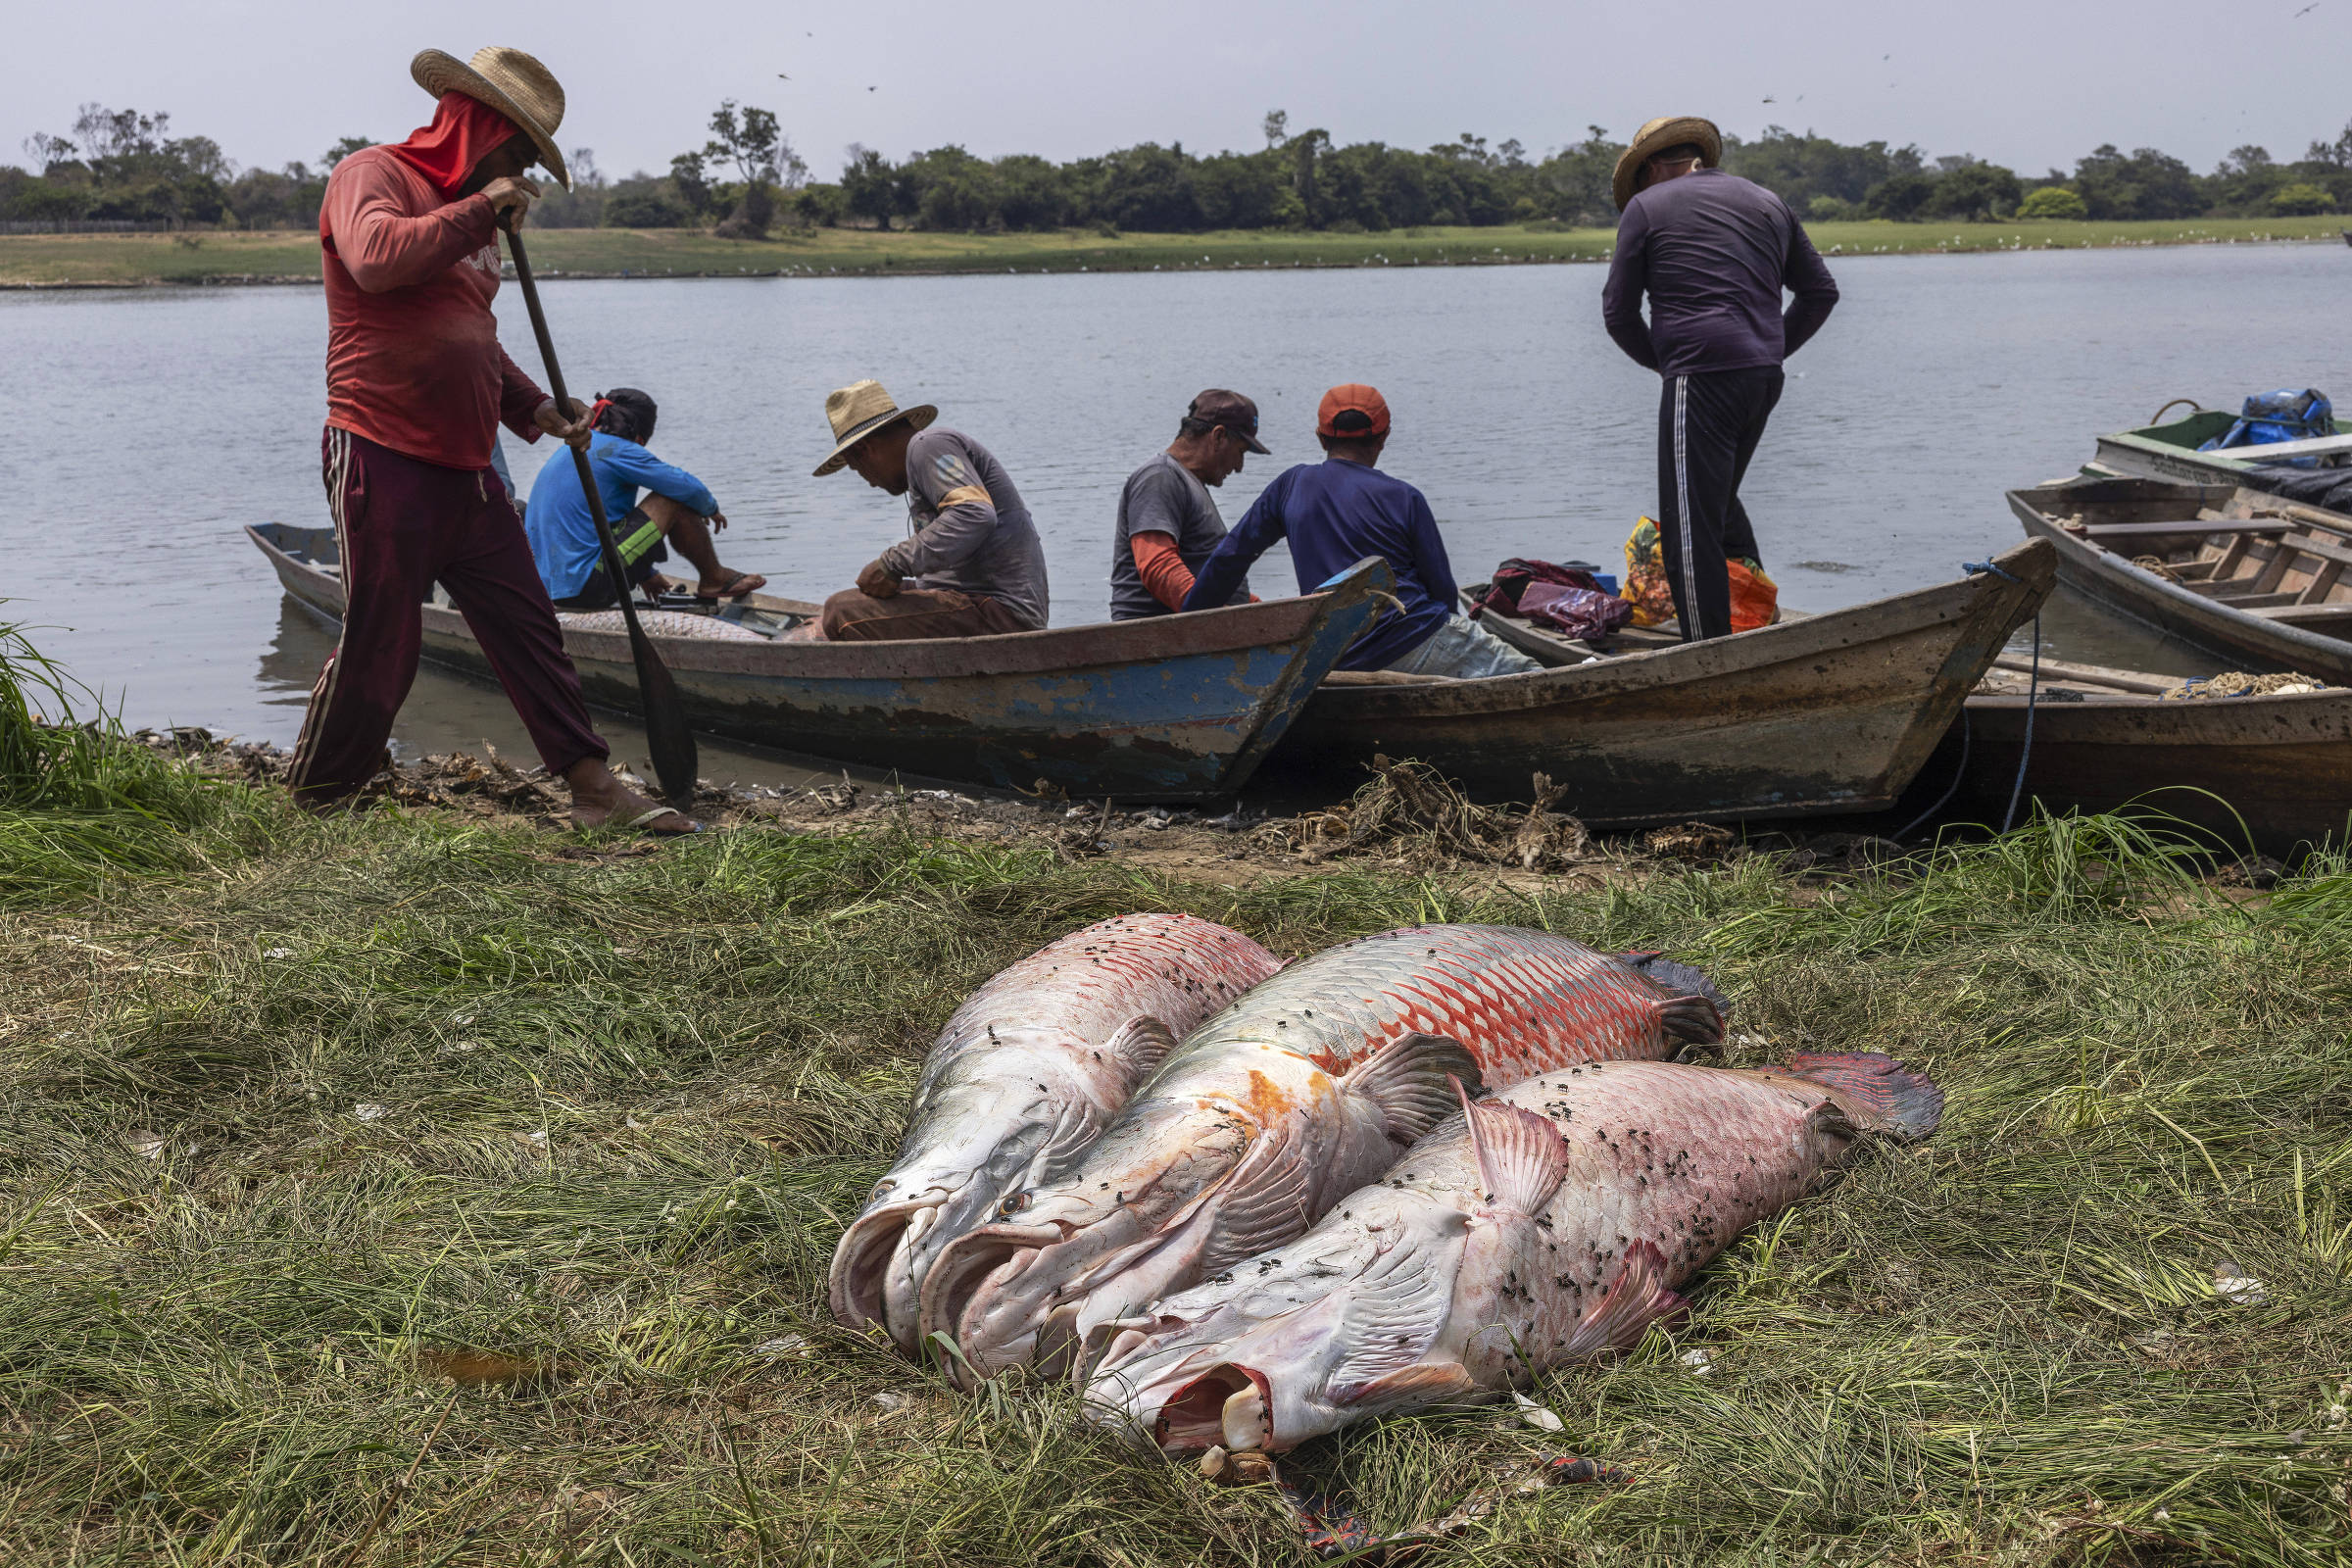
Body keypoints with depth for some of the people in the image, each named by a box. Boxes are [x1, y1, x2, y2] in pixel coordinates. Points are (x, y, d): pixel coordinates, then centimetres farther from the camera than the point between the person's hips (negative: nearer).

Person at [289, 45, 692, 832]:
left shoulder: (468, 214, 21)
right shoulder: (371, 174, -6)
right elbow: (377, 258, -29)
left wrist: (536, 408, 15)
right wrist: (482, 209, -18)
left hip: (466, 470, 9)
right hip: (385, 464, -9)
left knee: (528, 628, 8)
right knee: (378, 651, -4)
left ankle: (593, 786, 12)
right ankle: (308, 813, 11)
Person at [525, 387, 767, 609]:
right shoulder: (617, 450, -8)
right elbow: (689, 488, -8)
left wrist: (645, 574, 40)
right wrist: (712, 509, 15)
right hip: (586, 588, -10)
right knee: (675, 500, -2)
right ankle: (714, 579, 16)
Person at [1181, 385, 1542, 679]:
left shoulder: (1291, 486, 7)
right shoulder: (1402, 498, -1)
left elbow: (1229, 557, 11)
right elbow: (1443, 587, 2)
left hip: (1342, 662, 5)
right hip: (1418, 642, -4)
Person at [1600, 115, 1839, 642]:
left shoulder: (1646, 206, 3)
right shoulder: (1768, 202, 19)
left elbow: (1618, 312, 3)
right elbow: (1821, 291, 19)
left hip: (1700, 380, -7)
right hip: (1765, 379, 7)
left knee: (1690, 524, -3)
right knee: (1719, 501, 25)